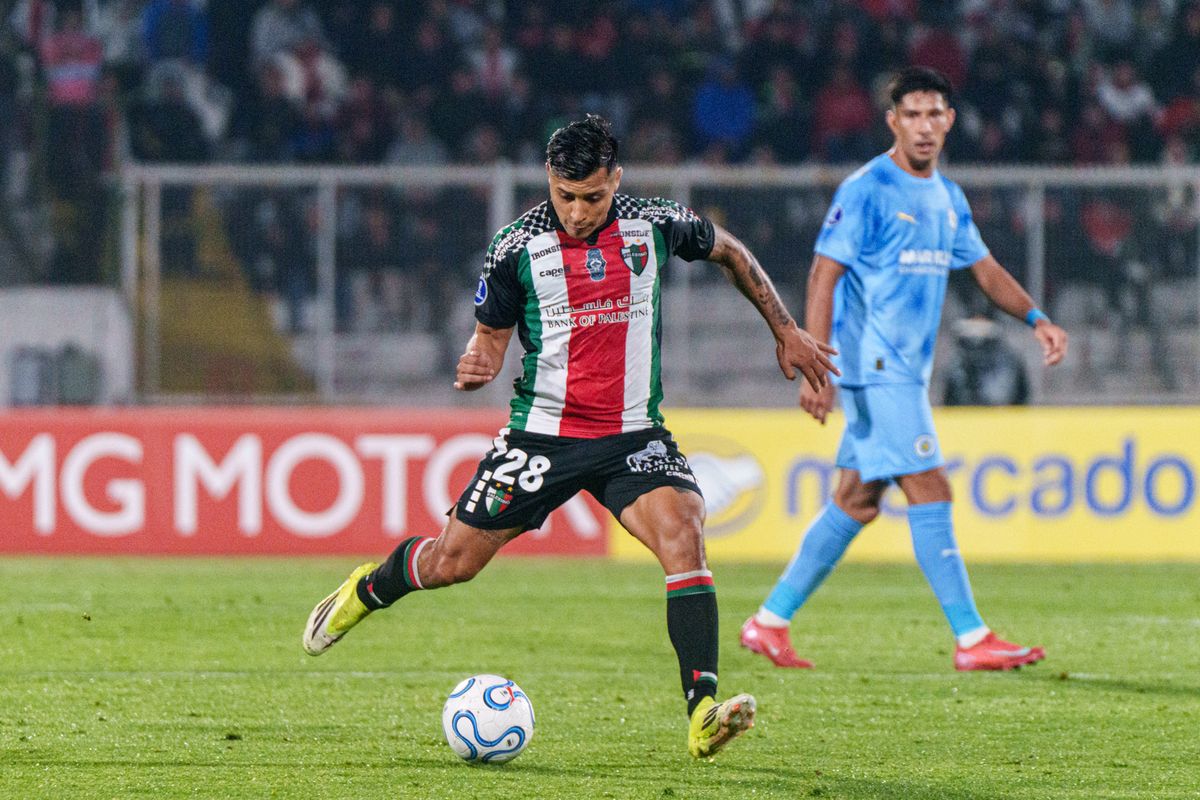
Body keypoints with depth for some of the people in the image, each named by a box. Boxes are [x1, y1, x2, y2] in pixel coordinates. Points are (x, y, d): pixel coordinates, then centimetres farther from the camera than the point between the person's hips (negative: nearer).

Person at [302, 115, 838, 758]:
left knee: (682, 531, -26)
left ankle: (703, 714, -32)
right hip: (543, 434, 0)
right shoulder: (518, 246, -7)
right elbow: (492, 333, 6)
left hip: (633, 435, 0)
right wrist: (475, 367, -18)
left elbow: (729, 252, 18)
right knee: (453, 560, 6)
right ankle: (367, 590, 42)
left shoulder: (657, 225, -3)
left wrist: (785, 331, 20)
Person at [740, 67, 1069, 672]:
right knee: (930, 493, -11)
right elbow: (823, 278, -14)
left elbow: (984, 268, 24)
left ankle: (770, 622, 17)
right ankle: (972, 639, -10)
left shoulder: (947, 198, 14)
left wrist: (1036, 318, 9)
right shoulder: (866, 192, -11)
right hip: (873, 367, -9)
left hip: (905, 372, 9)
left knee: (855, 502, 10)